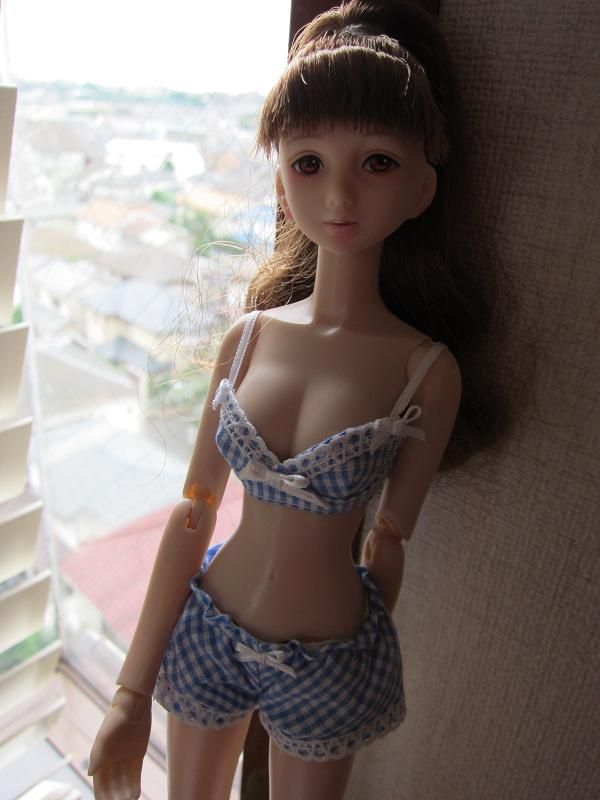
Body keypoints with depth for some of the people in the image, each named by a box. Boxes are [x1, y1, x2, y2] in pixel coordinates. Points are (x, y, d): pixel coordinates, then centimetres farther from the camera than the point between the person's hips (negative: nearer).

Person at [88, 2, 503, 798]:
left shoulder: (428, 369, -18)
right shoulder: (248, 337, -11)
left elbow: (389, 546, -8)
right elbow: (194, 514, -7)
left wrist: (364, 659, 6)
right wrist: (133, 692, -2)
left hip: (328, 662, -2)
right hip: (207, 627, 3)